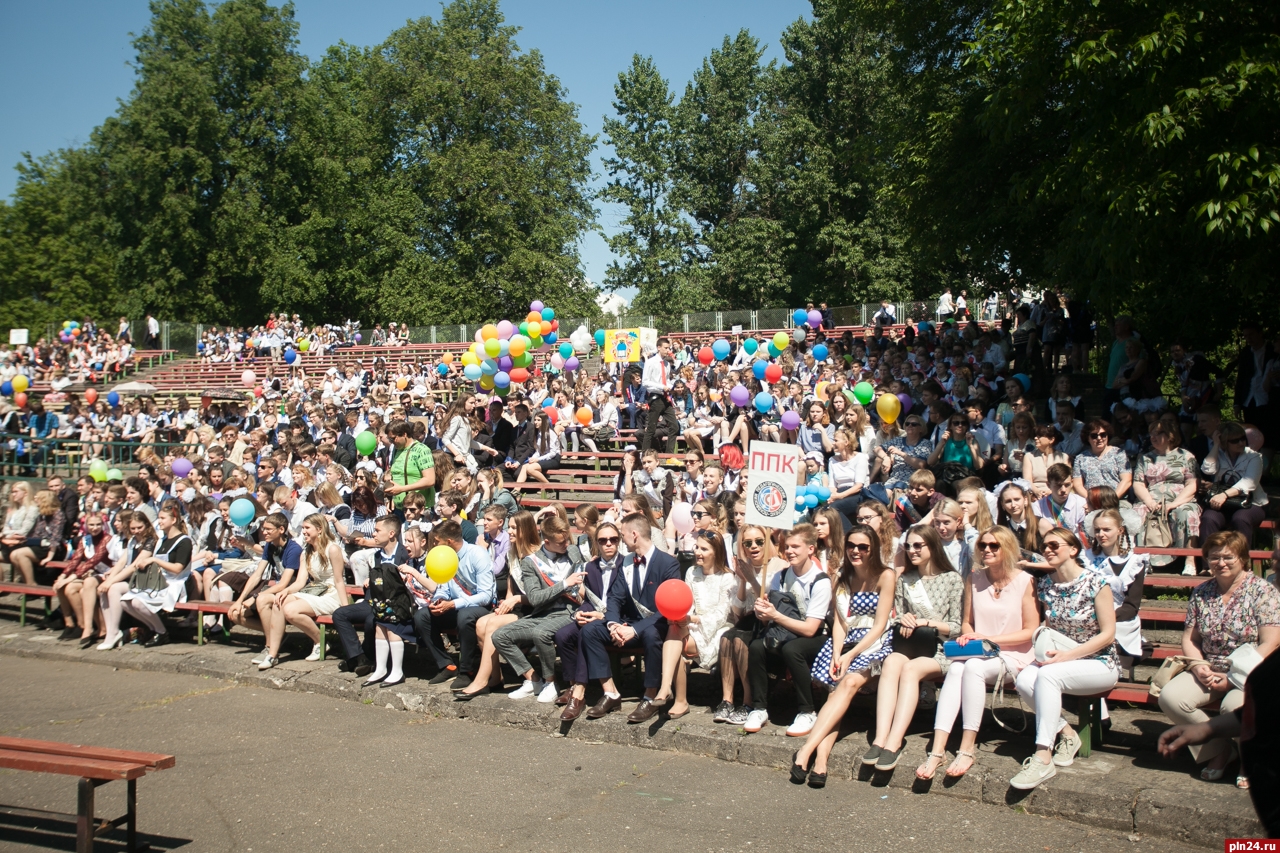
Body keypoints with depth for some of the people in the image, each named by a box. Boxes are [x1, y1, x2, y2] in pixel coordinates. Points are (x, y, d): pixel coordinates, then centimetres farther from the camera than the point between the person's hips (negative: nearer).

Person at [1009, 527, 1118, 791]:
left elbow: (1107, 634, -12)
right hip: (1059, 659, 5)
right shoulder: (1044, 584, 4)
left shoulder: (1095, 583, -12)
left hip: (1099, 664, -5)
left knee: (1047, 675, -35)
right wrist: (1045, 650, -7)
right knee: (1024, 680, -27)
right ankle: (1066, 733, -7)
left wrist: (1067, 656, -20)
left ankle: (1043, 758, -33)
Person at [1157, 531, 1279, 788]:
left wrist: (1233, 677, -17)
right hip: (1210, 672, 5)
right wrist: (1198, 665, -10)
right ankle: (1219, 750, 0)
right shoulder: (1201, 593, 8)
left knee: (1234, 705, -37)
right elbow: (1189, 638, 11)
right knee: (1170, 697, -23)